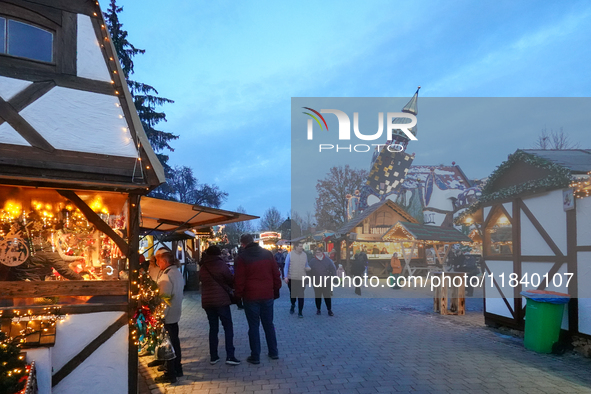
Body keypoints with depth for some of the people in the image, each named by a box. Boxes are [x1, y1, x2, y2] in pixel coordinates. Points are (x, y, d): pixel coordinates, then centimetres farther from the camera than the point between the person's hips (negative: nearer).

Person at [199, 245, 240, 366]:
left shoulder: (203, 267, 8)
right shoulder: (220, 264, -7)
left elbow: (204, 283, 15)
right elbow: (231, 280, -3)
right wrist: (230, 288, 19)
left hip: (207, 301, 5)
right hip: (221, 300, -5)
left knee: (213, 328, 13)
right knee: (228, 327, 1)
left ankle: (213, 357, 13)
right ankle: (230, 356, -5)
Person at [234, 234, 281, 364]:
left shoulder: (242, 258, -7)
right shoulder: (267, 254, 3)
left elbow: (239, 280, -9)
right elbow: (276, 274, 4)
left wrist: (238, 295, 2)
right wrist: (276, 290, 12)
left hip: (250, 297, -3)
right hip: (268, 295, 3)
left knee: (253, 326, 6)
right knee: (269, 324, 15)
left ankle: (255, 356, 10)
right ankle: (273, 352, 21)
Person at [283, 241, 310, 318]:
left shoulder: (304, 255, 8)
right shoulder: (290, 254, -1)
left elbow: (306, 265, 17)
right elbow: (286, 266, -1)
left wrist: (308, 268, -6)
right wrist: (285, 276, -8)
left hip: (302, 279, 1)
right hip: (292, 278, -1)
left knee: (301, 295, -4)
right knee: (292, 294, 14)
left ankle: (300, 312, 4)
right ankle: (293, 305, 42)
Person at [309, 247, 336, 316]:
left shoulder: (328, 260, 0)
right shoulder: (313, 261, 1)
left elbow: (333, 270, 4)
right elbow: (310, 271, 4)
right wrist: (311, 280, -2)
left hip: (326, 282, -1)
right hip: (316, 283, 1)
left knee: (327, 296, 1)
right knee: (318, 297, 10)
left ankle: (329, 310, 10)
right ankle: (318, 309, 23)